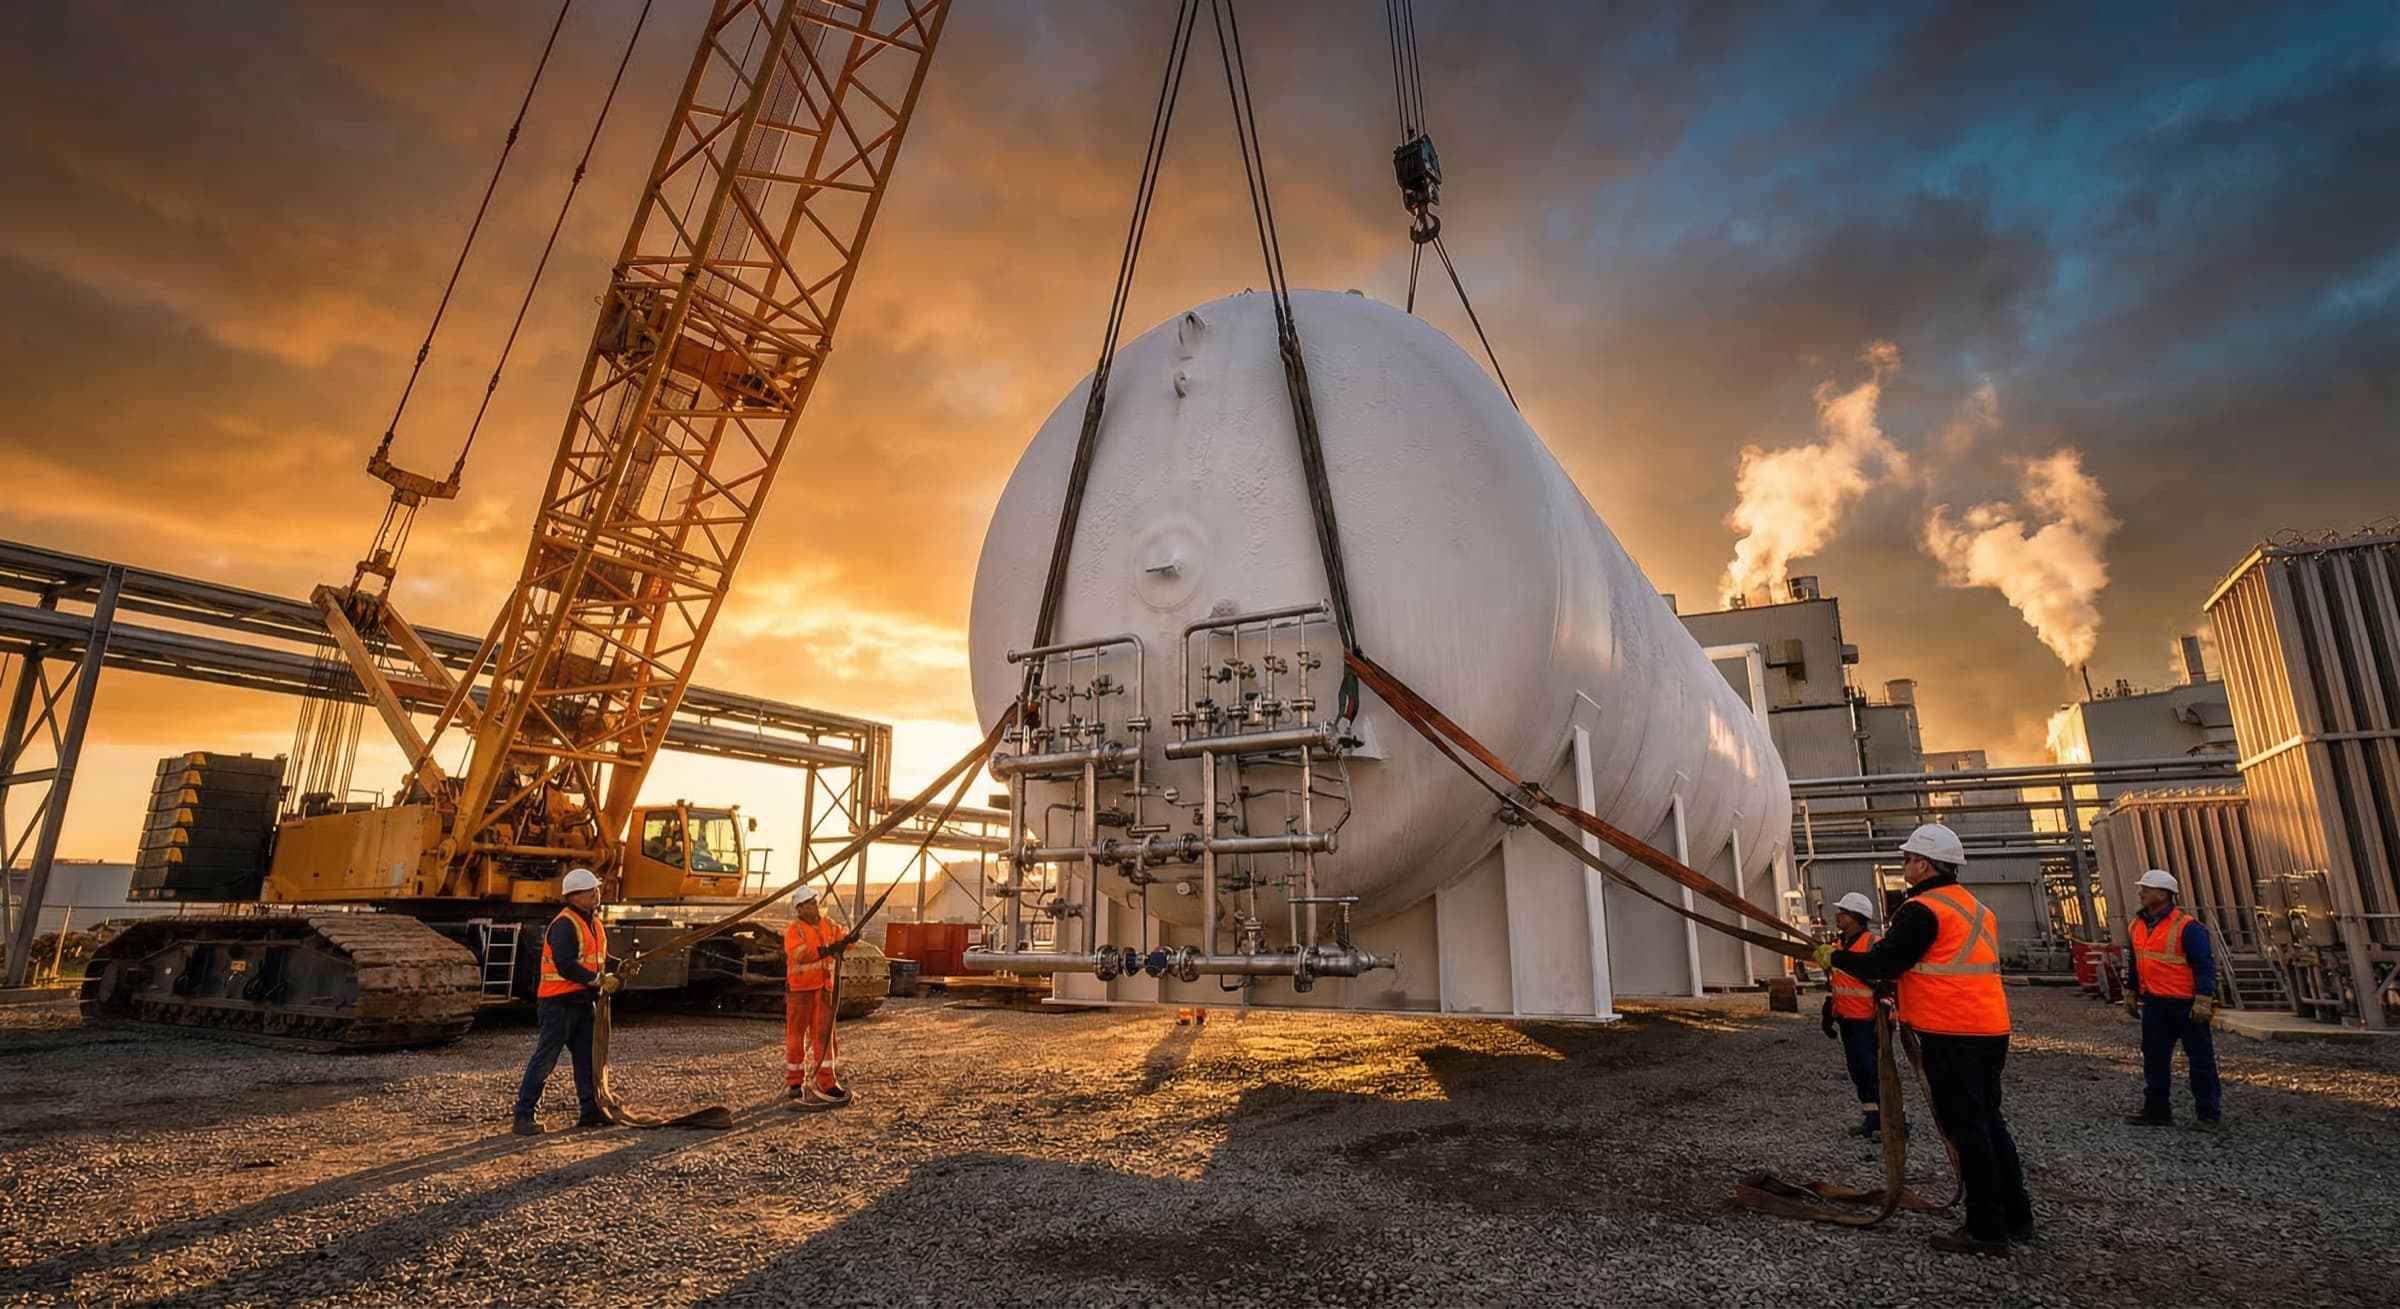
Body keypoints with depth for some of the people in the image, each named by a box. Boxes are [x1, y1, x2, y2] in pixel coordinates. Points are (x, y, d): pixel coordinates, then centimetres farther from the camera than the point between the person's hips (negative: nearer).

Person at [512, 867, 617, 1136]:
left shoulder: (592, 921, 13)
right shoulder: (564, 924, -17)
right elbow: (566, 966, -25)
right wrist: (599, 980, -19)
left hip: (582, 1001, 9)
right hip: (559, 1002, -9)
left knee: (587, 1056, 11)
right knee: (545, 1059, -3)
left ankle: (590, 1110, 17)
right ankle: (523, 1115, 6)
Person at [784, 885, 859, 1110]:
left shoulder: (828, 924, 8)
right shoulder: (793, 930, -10)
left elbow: (840, 938, -3)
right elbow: (799, 953, -26)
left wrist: (850, 939, -27)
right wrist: (825, 950, -39)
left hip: (824, 987, 4)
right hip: (800, 988, -4)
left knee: (824, 1033, 4)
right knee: (796, 1035, 6)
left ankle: (826, 1083, 7)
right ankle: (794, 1083, 19)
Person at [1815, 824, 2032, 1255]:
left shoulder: (1921, 910, -14)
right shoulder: (1977, 909, 15)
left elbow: (1881, 964, -13)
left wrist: (1834, 956, 2)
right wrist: (1902, 984, 23)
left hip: (1951, 1036, -9)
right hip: (1990, 1030, 9)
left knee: (1965, 1129, -1)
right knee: (1989, 1123, 18)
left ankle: (1986, 1229, 5)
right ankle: (2016, 1216, 25)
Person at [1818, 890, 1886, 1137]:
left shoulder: (1873, 944, -15)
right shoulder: (1840, 945, 12)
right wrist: (1832, 1014, 20)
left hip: (1868, 1021, -8)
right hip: (1847, 1020, 9)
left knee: (1875, 1069, -6)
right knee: (1858, 1070, 12)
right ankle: (1872, 1117, 21)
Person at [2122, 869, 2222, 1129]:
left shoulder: (2187, 927, -13)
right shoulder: (2137, 925, 9)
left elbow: (2205, 965, -14)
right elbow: (2135, 964, 18)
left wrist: (2203, 1000, -19)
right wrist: (2131, 993, 18)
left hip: (2186, 1005, -7)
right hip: (2154, 1005, 7)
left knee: (2201, 1060, 3)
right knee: (2154, 1060, 10)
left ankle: (2209, 1114, 14)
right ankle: (2156, 1110, 18)